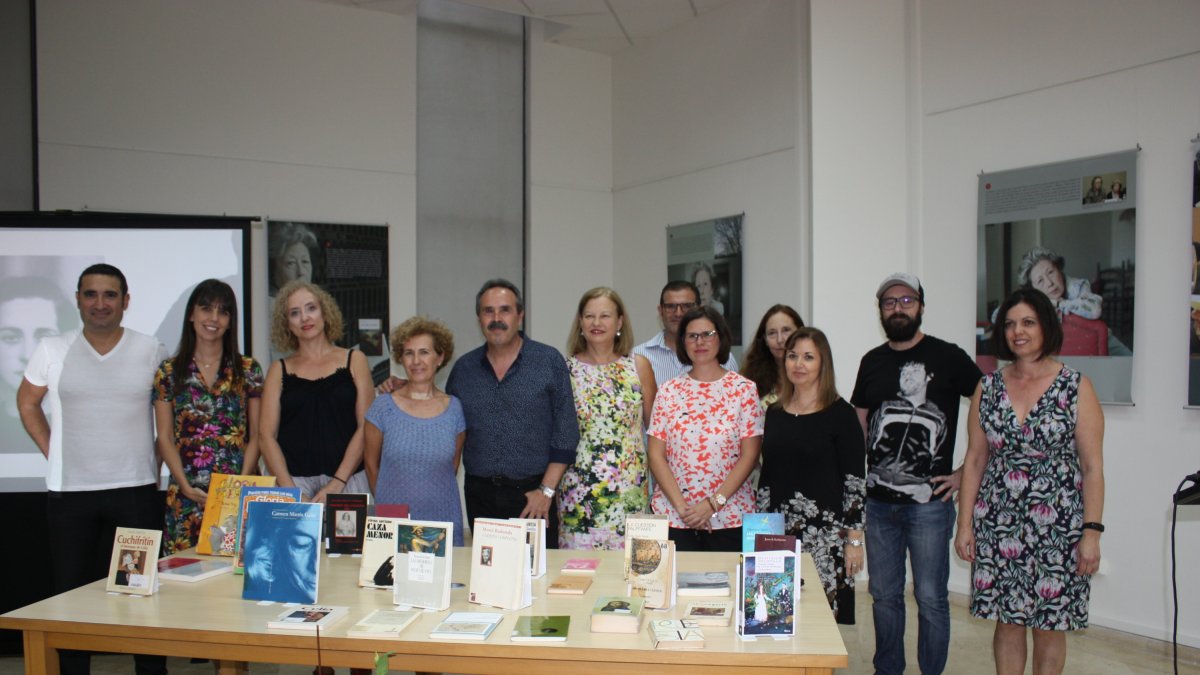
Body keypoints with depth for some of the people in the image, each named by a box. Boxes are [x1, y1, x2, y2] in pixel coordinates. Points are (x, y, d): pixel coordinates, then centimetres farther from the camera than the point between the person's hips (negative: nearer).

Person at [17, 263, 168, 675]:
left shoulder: (150, 351, -1)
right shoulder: (52, 350, 2)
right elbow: (27, 402, 14)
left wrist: (163, 460, 0)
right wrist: (51, 451, 5)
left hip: (136, 489, -1)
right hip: (69, 492, 1)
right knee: (71, 591, 11)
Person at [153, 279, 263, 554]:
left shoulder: (248, 369, 6)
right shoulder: (169, 372, 7)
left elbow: (256, 435, 4)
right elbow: (165, 438, 4)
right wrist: (186, 486, -8)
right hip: (187, 496, 1)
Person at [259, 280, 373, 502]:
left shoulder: (354, 361, 8)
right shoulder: (280, 370, 11)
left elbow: (366, 427, 1)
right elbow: (266, 436, 3)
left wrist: (337, 483, -9)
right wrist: (290, 490, -9)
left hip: (348, 480, -1)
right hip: (292, 478, 1)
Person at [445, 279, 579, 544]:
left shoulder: (550, 362, -3)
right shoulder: (463, 368, 7)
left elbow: (565, 432, -4)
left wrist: (546, 490, -8)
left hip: (532, 495, -3)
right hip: (479, 494, 3)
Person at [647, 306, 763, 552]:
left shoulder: (743, 389, 1)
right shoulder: (669, 391, 5)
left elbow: (749, 455, -4)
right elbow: (656, 455, 2)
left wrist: (713, 503, -11)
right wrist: (681, 506, -9)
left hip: (730, 517, -1)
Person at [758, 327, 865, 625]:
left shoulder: (840, 414, -4)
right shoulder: (774, 413, 10)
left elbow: (855, 481, -6)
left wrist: (854, 539, -8)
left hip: (826, 534, -4)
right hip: (778, 530, 4)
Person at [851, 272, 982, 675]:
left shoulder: (948, 357, -5)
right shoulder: (871, 362, 10)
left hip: (929, 501, -4)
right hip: (878, 501, 5)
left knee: (930, 598, 4)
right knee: (884, 595, 14)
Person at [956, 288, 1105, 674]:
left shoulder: (1076, 387, -2)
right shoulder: (988, 388, 5)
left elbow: (1093, 467, -3)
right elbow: (974, 460, 7)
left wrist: (1092, 533, -9)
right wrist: (965, 524, 3)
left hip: (1057, 526, -2)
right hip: (998, 524, 2)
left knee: (1049, 626, 8)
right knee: (1008, 621, 10)